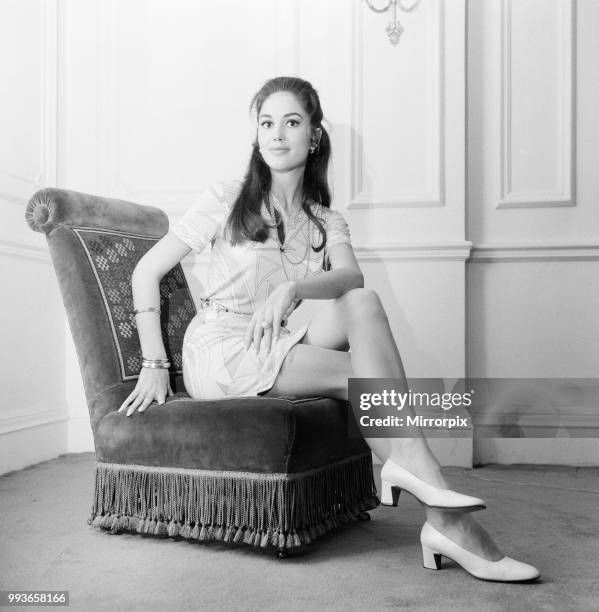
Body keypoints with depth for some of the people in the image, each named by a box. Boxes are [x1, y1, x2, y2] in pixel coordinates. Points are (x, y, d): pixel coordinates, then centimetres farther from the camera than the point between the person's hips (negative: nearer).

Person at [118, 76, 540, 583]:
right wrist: (155, 365, -8)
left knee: (363, 304, -24)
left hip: (272, 355, 4)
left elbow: (351, 277, -11)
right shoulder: (228, 200, 1)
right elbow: (146, 272, 0)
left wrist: (292, 288, -33)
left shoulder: (327, 222, 12)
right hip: (218, 354, -4)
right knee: (367, 372, -23)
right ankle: (447, 520, -26)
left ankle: (404, 464, -33)